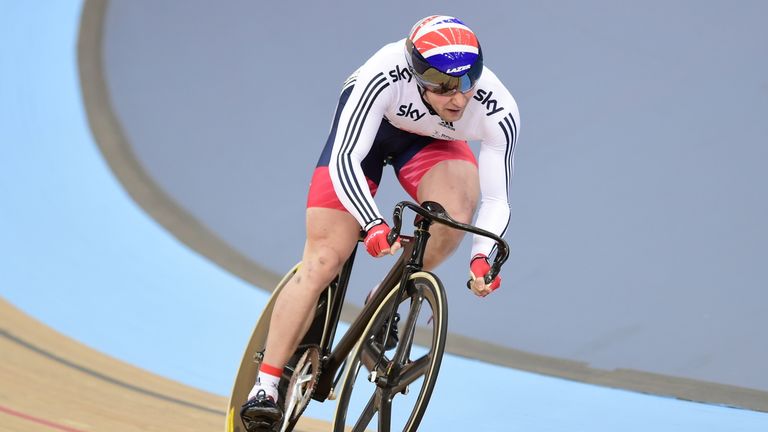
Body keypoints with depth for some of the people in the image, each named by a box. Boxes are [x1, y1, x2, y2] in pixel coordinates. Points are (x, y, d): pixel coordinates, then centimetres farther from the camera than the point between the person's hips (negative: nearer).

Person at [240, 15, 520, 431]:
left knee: (457, 208, -31)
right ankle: (265, 385, -4)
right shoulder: (386, 75, -39)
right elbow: (344, 160, -38)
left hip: (430, 141, 2)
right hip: (365, 125, -2)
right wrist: (374, 225, -53)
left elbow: (496, 199, -23)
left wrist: (482, 257, -40)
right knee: (323, 261, -11)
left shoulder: (498, 111, -32)